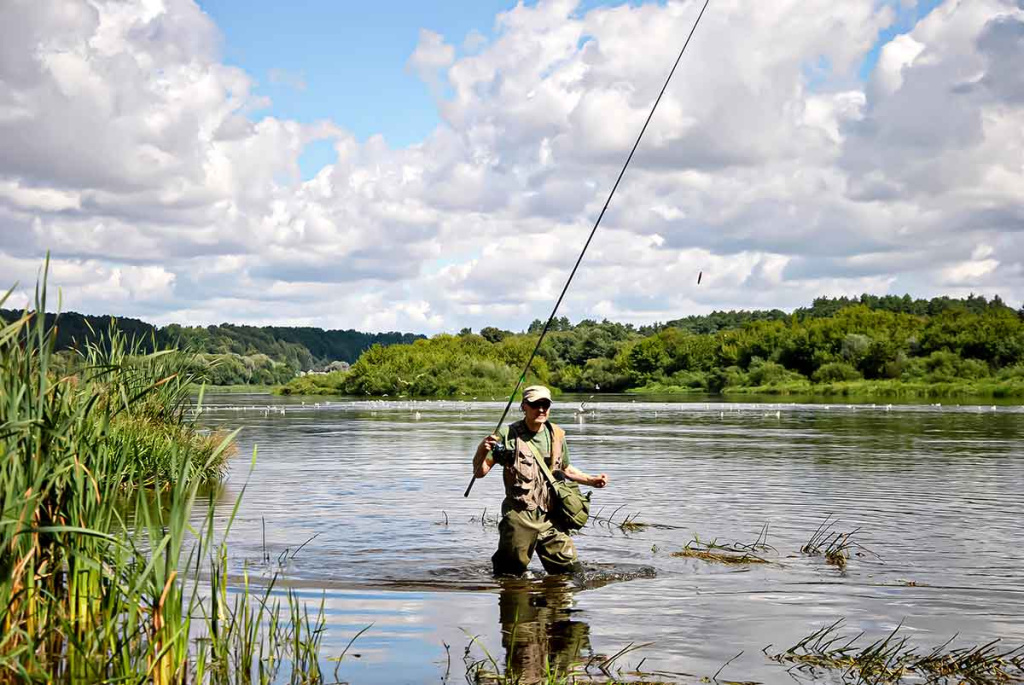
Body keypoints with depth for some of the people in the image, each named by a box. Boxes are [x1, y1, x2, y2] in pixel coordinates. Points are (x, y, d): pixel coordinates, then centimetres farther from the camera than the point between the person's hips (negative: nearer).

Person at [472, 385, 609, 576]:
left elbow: (565, 469, 27)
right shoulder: (508, 434, -5)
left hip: (549, 517, 4)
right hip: (519, 517, -4)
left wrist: (591, 480, 14)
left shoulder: (557, 435, 9)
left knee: (568, 569, 6)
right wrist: (481, 451, -25)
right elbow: (480, 472, -6)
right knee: (512, 573, 1)